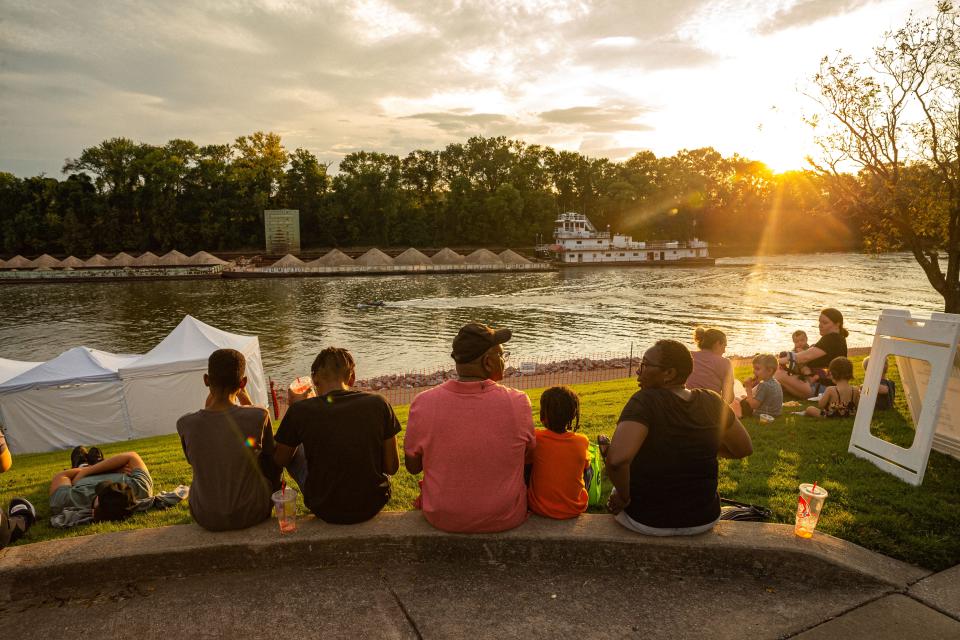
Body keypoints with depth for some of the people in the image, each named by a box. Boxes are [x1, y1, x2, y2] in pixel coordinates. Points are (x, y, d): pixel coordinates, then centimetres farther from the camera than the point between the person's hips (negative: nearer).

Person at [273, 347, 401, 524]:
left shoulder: (300, 411, -15)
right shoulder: (379, 404, -13)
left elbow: (280, 461, 2)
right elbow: (392, 467, -6)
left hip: (326, 511, -1)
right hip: (373, 505, 1)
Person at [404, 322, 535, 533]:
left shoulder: (423, 403, -18)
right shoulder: (518, 402, -19)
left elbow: (413, 467, -4)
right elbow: (528, 453, -1)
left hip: (442, 519, 1)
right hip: (505, 519, 0)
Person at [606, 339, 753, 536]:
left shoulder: (645, 400, -23)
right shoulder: (712, 402, -8)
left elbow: (617, 459, -37)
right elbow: (745, 449, 7)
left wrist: (623, 496, -20)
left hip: (647, 521, -4)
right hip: (703, 520, 4)